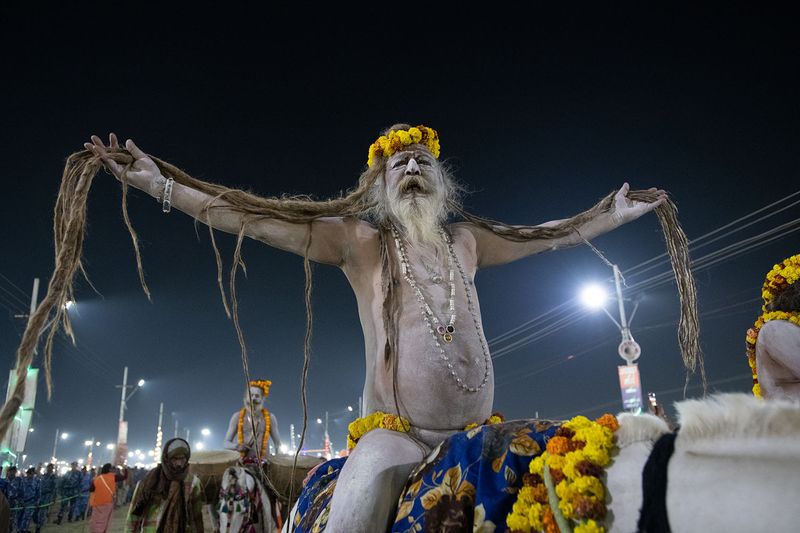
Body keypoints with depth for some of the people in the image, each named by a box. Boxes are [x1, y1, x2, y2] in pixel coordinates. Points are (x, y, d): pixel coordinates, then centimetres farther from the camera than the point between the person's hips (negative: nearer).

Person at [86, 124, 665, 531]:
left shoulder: (467, 240, 13)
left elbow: (552, 234, 25)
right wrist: (159, 183, -7)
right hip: (394, 436, -4)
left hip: (475, 434, 4)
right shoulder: (360, 239, 2)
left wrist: (620, 211, 31)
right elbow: (256, 218, -3)